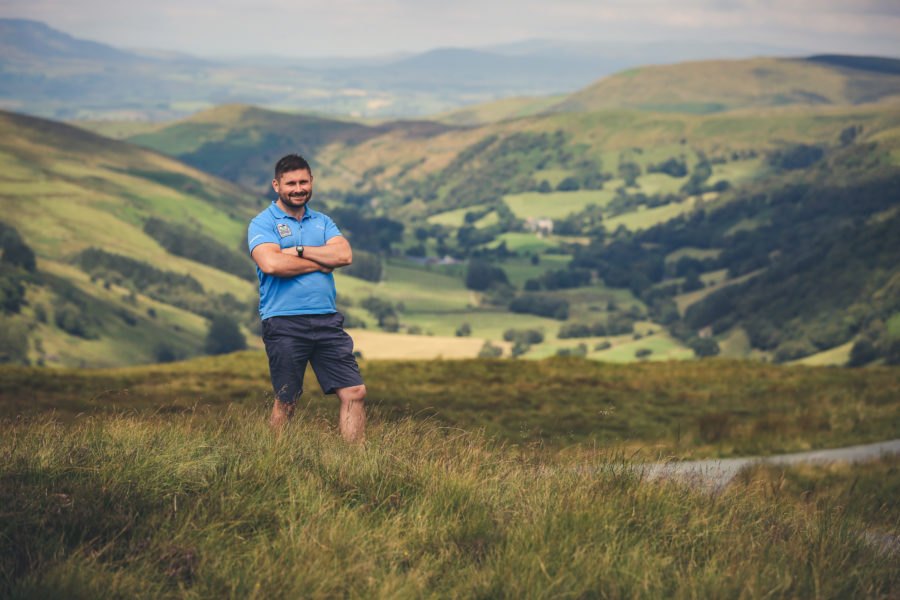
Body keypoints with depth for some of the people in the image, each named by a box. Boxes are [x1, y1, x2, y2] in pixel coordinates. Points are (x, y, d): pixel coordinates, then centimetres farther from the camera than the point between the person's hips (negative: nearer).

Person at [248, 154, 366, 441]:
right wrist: (320, 263, -6)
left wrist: (299, 251, -8)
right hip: (284, 322, -4)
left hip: (327, 319, 4)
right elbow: (270, 264, -17)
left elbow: (344, 255, 0)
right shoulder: (262, 223, 1)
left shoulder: (322, 222, 17)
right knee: (286, 401, 2)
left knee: (355, 392, -2)